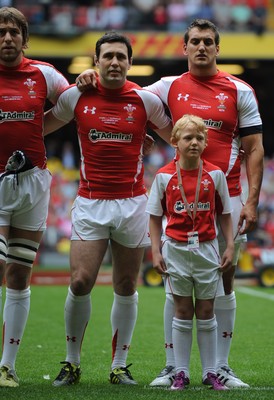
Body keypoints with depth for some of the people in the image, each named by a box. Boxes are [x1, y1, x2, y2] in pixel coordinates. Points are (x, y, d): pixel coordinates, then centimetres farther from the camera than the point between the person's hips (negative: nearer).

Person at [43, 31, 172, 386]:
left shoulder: (146, 100, 0)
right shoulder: (76, 97, 1)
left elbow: (176, 137, 15)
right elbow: (38, 127, 16)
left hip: (132, 203, 1)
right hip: (90, 202, 0)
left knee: (126, 287, 5)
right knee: (80, 283, -9)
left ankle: (119, 366, 15)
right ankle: (72, 363, 7)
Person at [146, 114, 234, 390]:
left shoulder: (215, 175, -2)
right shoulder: (164, 176, -4)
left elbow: (224, 214, 6)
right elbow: (155, 217, 2)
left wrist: (230, 246, 0)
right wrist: (156, 251, -4)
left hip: (207, 248, 1)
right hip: (176, 249, -1)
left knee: (206, 312, 7)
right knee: (183, 312, 5)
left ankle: (210, 373, 12)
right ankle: (181, 373, 11)